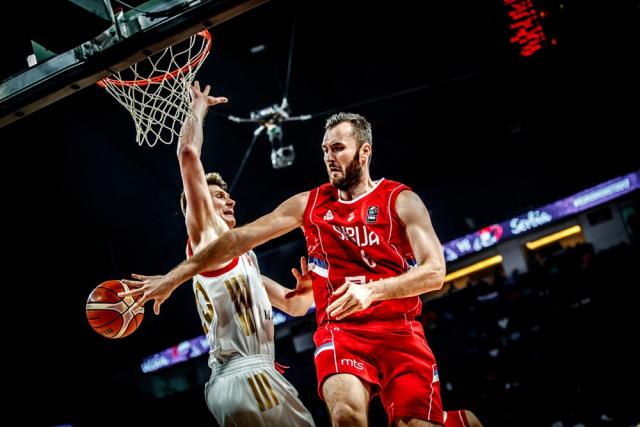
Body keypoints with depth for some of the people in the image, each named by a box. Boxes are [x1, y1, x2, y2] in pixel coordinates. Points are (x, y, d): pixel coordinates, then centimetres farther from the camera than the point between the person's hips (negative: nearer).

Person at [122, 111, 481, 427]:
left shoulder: (401, 201, 3)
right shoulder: (309, 203, 13)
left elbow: (435, 272, -7)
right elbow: (241, 238, 12)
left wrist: (372, 290, -22)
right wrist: (176, 276, 10)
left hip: (400, 330, -1)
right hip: (339, 329, 2)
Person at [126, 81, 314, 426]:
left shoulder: (241, 257, 29)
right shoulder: (205, 232, 5)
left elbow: (294, 306, 31)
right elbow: (188, 153, -5)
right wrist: (199, 107, 8)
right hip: (246, 374, -9)